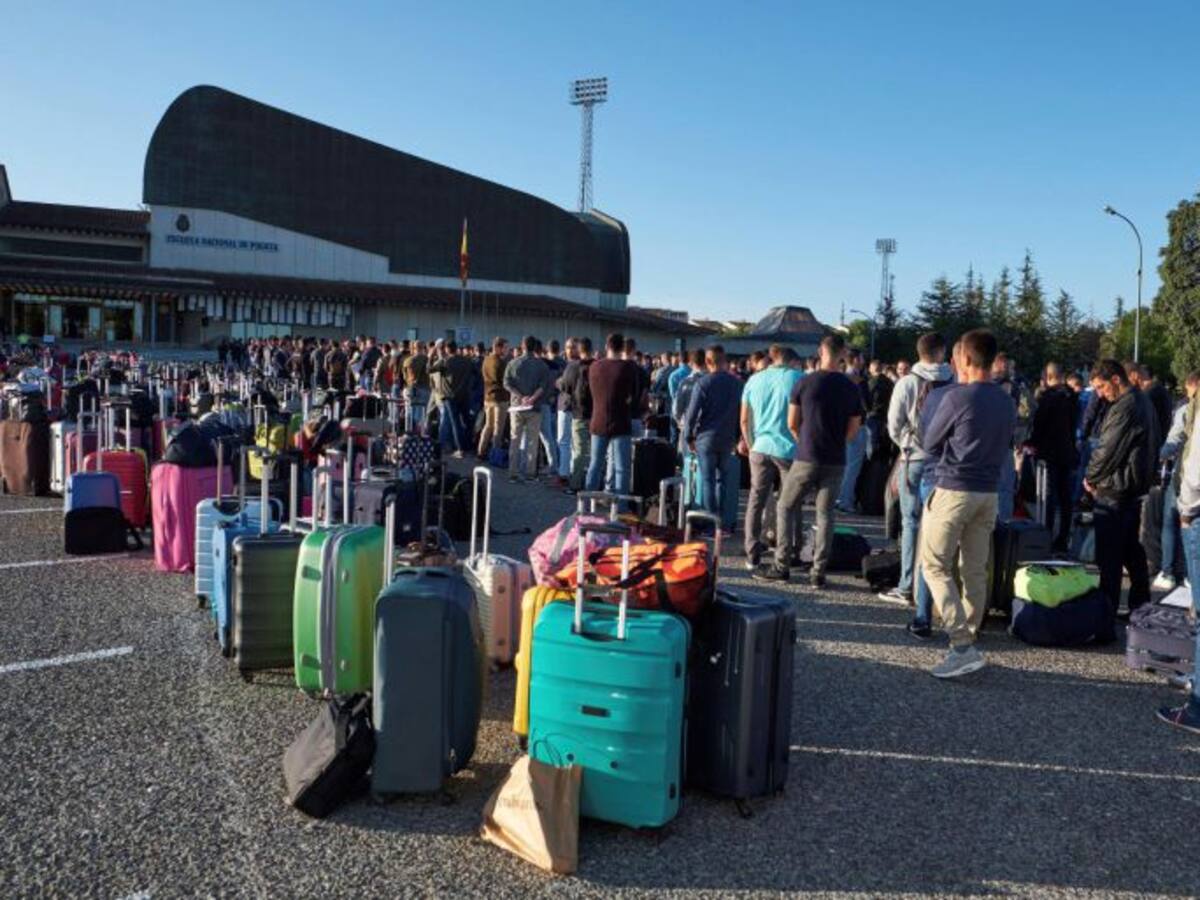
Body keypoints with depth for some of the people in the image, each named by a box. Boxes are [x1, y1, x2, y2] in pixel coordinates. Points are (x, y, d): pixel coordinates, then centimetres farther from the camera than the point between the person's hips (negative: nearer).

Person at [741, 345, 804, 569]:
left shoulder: (754, 380, 8)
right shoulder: (799, 378, -3)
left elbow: (745, 420, 11)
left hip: (761, 448, 3)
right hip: (789, 449, -3)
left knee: (755, 502, 9)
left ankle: (753, 555, 12)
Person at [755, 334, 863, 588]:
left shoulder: (805, 383, -6)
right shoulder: (852, 388, 1)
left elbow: (792, 424, 1)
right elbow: (853, 430, 6)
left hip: (807, 459, -3)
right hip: (836, 462, 3)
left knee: (785, 508, 10)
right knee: (825, 514, 8)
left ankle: (782, 566, 8)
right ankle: (818, 573, 9)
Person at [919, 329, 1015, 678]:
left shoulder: (958, 396, -13)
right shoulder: (1007, 401, 8)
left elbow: (929, 443, -2)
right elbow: (1004, 448, 18)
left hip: (953, 490, -7)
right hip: (989, 493, 7)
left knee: (935, 566, -1)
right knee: (975, 570, 11)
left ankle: (962, 646, -10)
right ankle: (968, 642, 18)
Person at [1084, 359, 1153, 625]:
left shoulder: (1124, 408, -20)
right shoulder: (1142, 401, 12)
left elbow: (1107, 451, -19)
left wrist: (1090, 478, -2)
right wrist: (1096, 476, 9)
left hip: (1113, 492, -10)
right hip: (1135, 486, 10)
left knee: (1109, 557, -6)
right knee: (1132, 550, 20)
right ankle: (1141, 607, 30)